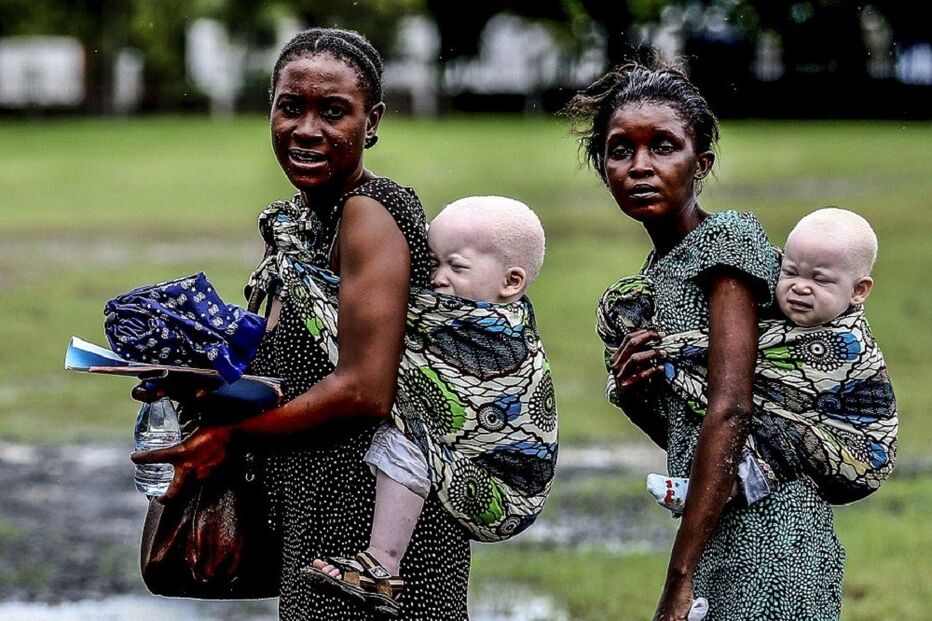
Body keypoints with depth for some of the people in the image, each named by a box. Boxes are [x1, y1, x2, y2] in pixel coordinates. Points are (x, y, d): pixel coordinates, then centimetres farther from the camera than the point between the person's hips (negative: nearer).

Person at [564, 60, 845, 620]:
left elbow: (730, 410, -17)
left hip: (763, 532, -8)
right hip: (723, 537, 8)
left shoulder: (728, 237, -8)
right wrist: (634, 397, -2)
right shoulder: (653, 277, 17)